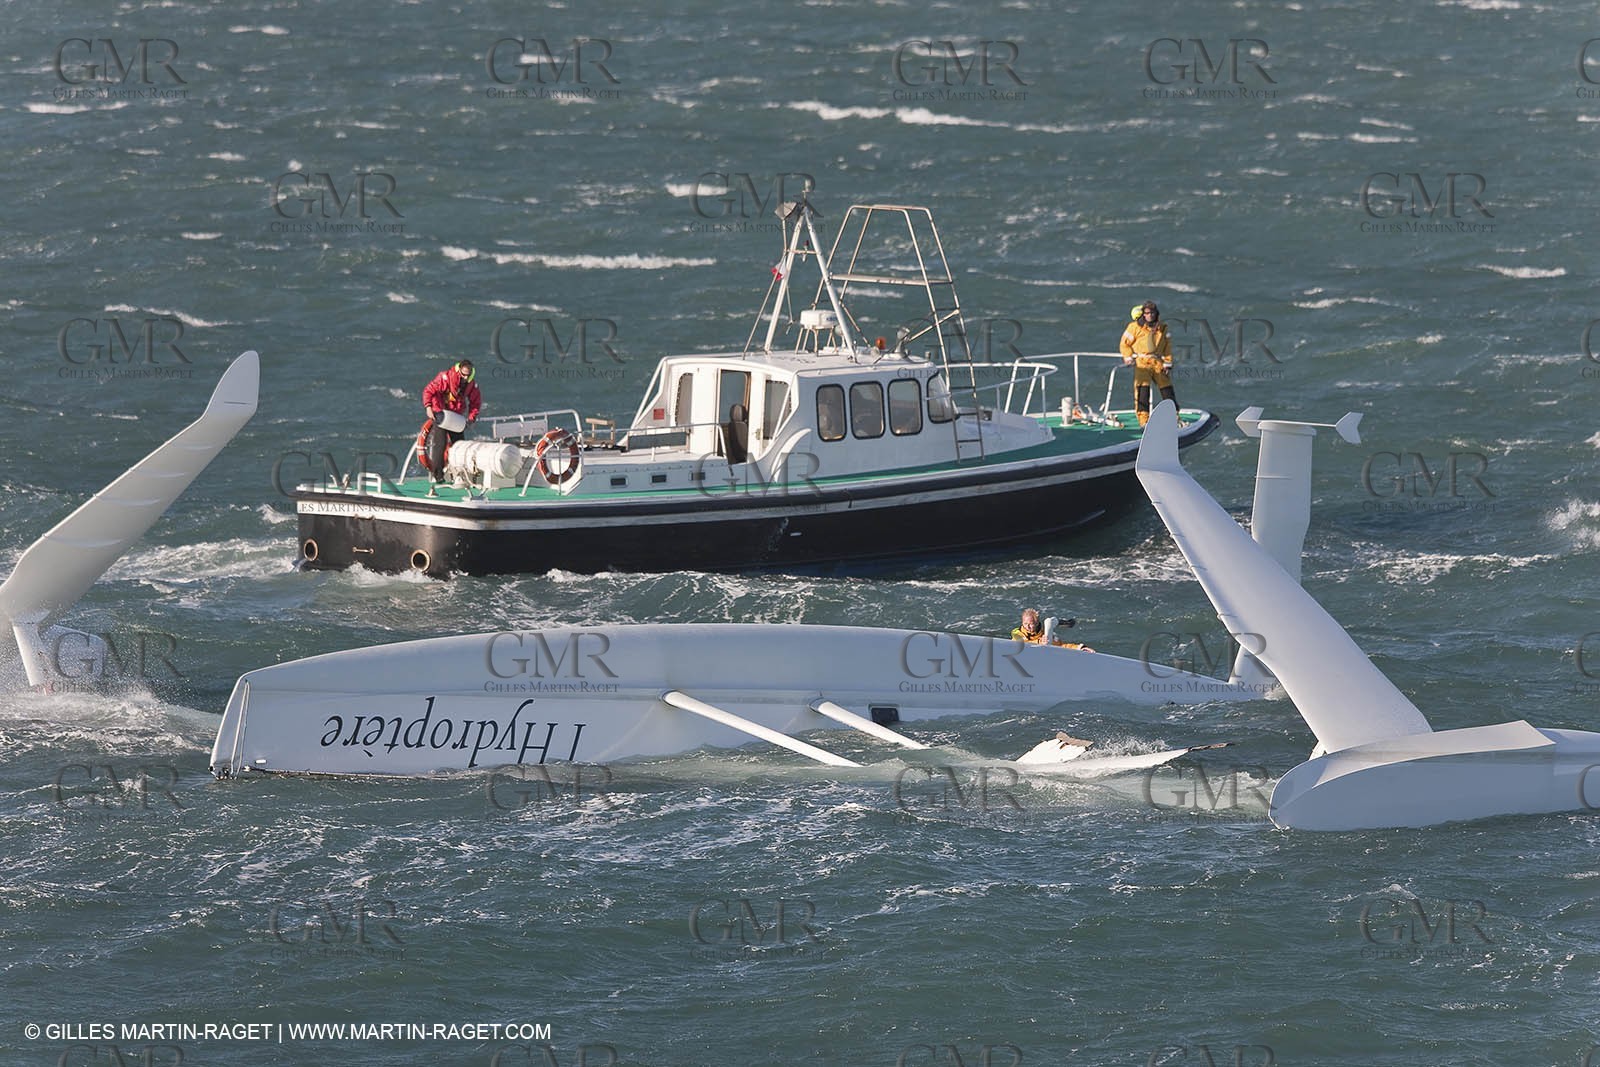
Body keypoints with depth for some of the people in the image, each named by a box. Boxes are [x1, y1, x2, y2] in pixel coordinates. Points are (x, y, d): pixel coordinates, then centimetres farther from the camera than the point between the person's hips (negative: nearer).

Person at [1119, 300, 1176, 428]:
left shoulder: (1162, 328, 9)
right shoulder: (1135, 327, -2)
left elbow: (1167, 347, 14)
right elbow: (1125, 343, 5)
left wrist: (1167, 364, 7)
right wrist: (1129, 358, -7)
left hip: (1158, 363, 4)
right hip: (1141, 363, -4)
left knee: (1167, 390, 5)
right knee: (1142, 390, -17)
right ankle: (1143, 419, -17)